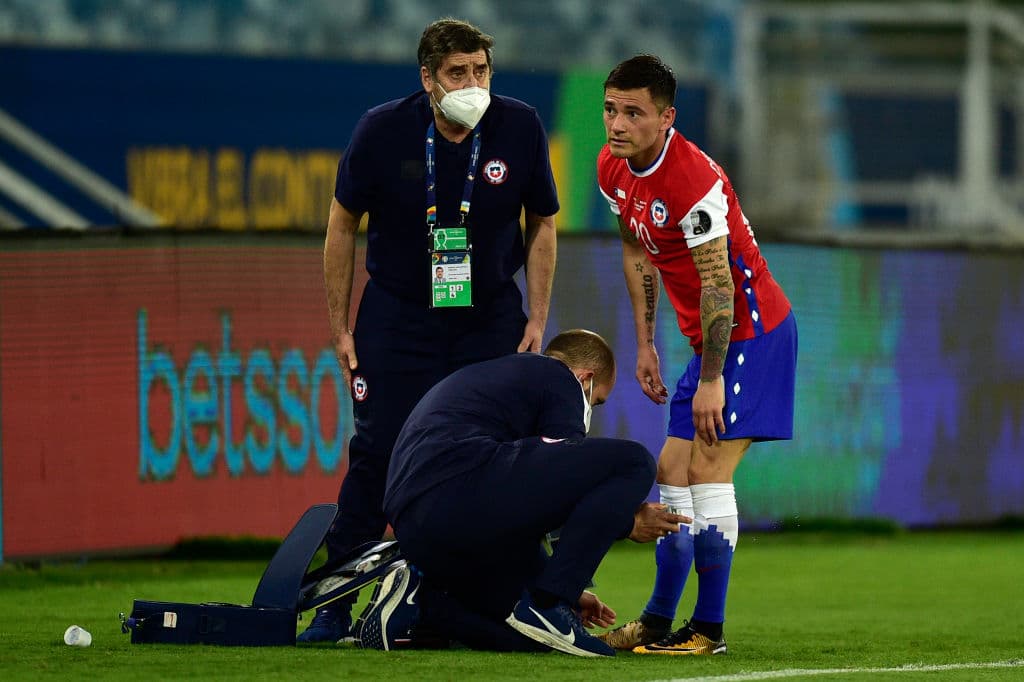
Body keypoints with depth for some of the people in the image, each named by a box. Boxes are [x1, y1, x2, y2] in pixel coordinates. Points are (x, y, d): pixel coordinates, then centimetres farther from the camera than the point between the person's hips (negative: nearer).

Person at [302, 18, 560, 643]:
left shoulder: (520, 128, -11)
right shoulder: (383, 130, -14)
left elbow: (542, 224, 3)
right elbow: (344, 224, -2)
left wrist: (538, 319, -1)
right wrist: (340, 328, -2)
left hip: (491, 317, 1)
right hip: (397, 316, -1)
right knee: (377, 453, -6)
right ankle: (336, 604, 2)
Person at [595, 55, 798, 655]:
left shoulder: (691, 178, -26)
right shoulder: (614, 169, 2)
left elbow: (717, 284, -25)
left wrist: (711, 380, -24)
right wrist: (646, 346, 15)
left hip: (752, 332, -9)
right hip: (710, 337, 9)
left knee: (708, 471, -15)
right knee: (673, 474, 10)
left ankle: (709, 629, -11)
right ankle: (658, 623, 18)